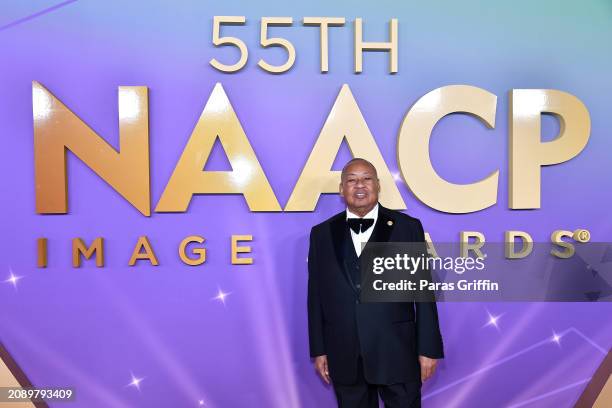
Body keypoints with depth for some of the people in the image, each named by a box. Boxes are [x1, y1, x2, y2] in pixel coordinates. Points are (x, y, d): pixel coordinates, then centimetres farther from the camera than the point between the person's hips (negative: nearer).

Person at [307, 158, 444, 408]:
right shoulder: (322, 234, 4)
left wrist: (429, 348, -2)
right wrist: (318, 350, 4)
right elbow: (316, 296, 5)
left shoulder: (408, 227, -1)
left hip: (397, 354, -1)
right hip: (345, 357, 2)